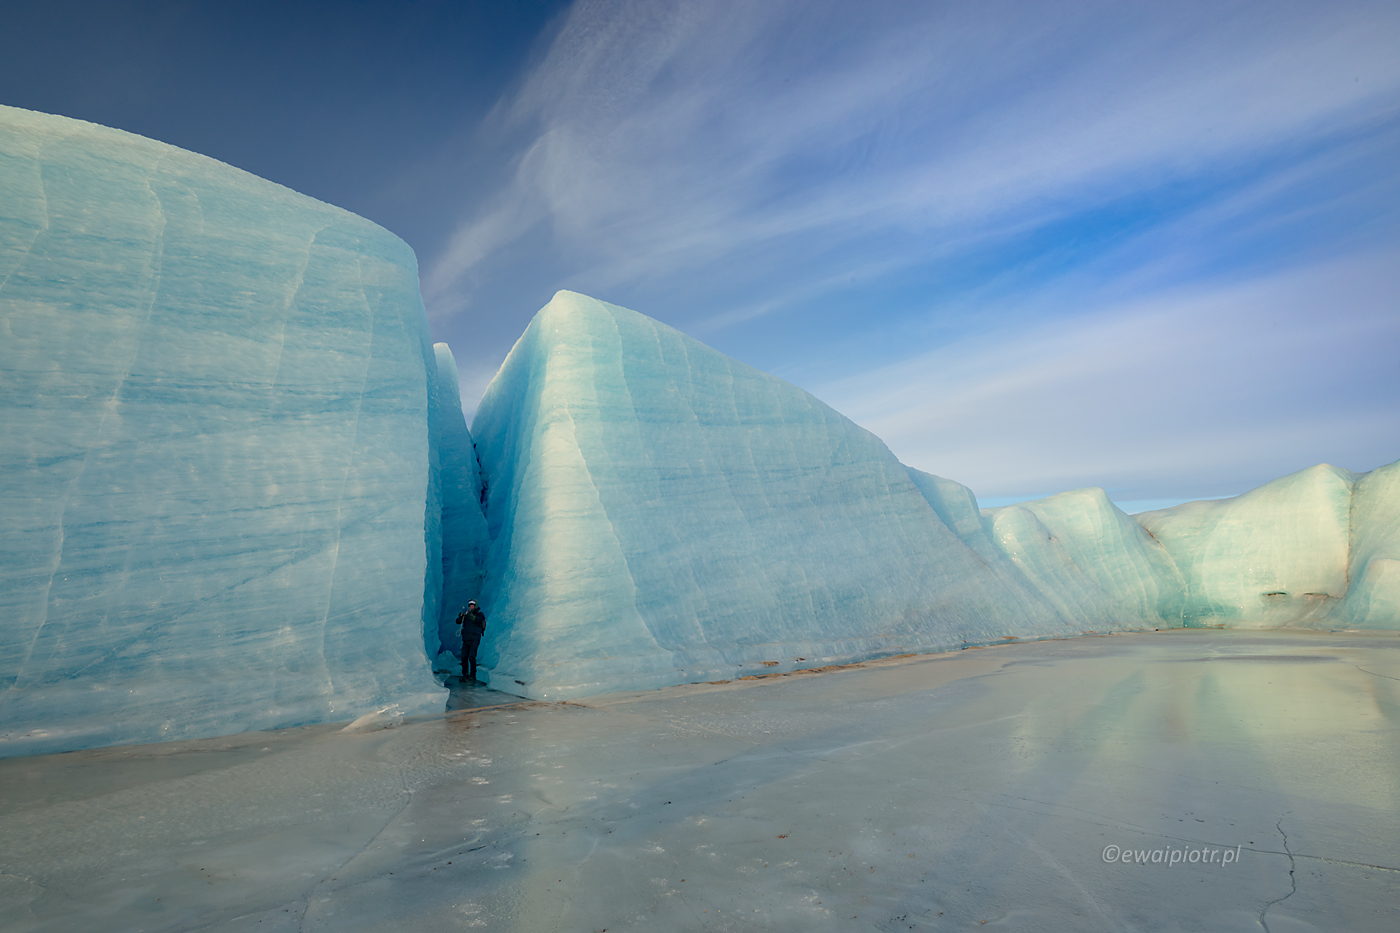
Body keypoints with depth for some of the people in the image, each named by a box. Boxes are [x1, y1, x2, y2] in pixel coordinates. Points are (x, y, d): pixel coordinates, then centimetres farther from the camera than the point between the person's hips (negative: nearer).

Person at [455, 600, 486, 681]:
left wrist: (471, 614, -27)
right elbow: (458, 621, 1)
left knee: (472, 657, -12)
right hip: (465, 639, 4)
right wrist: (461, 615, -18)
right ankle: (465, 675, 12)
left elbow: (478, 620, -21)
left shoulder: (480, 614, 0)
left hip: (475, 639, -4)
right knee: (464, 657, 1)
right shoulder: (465, 613, 11)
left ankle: (473, 675, -3)